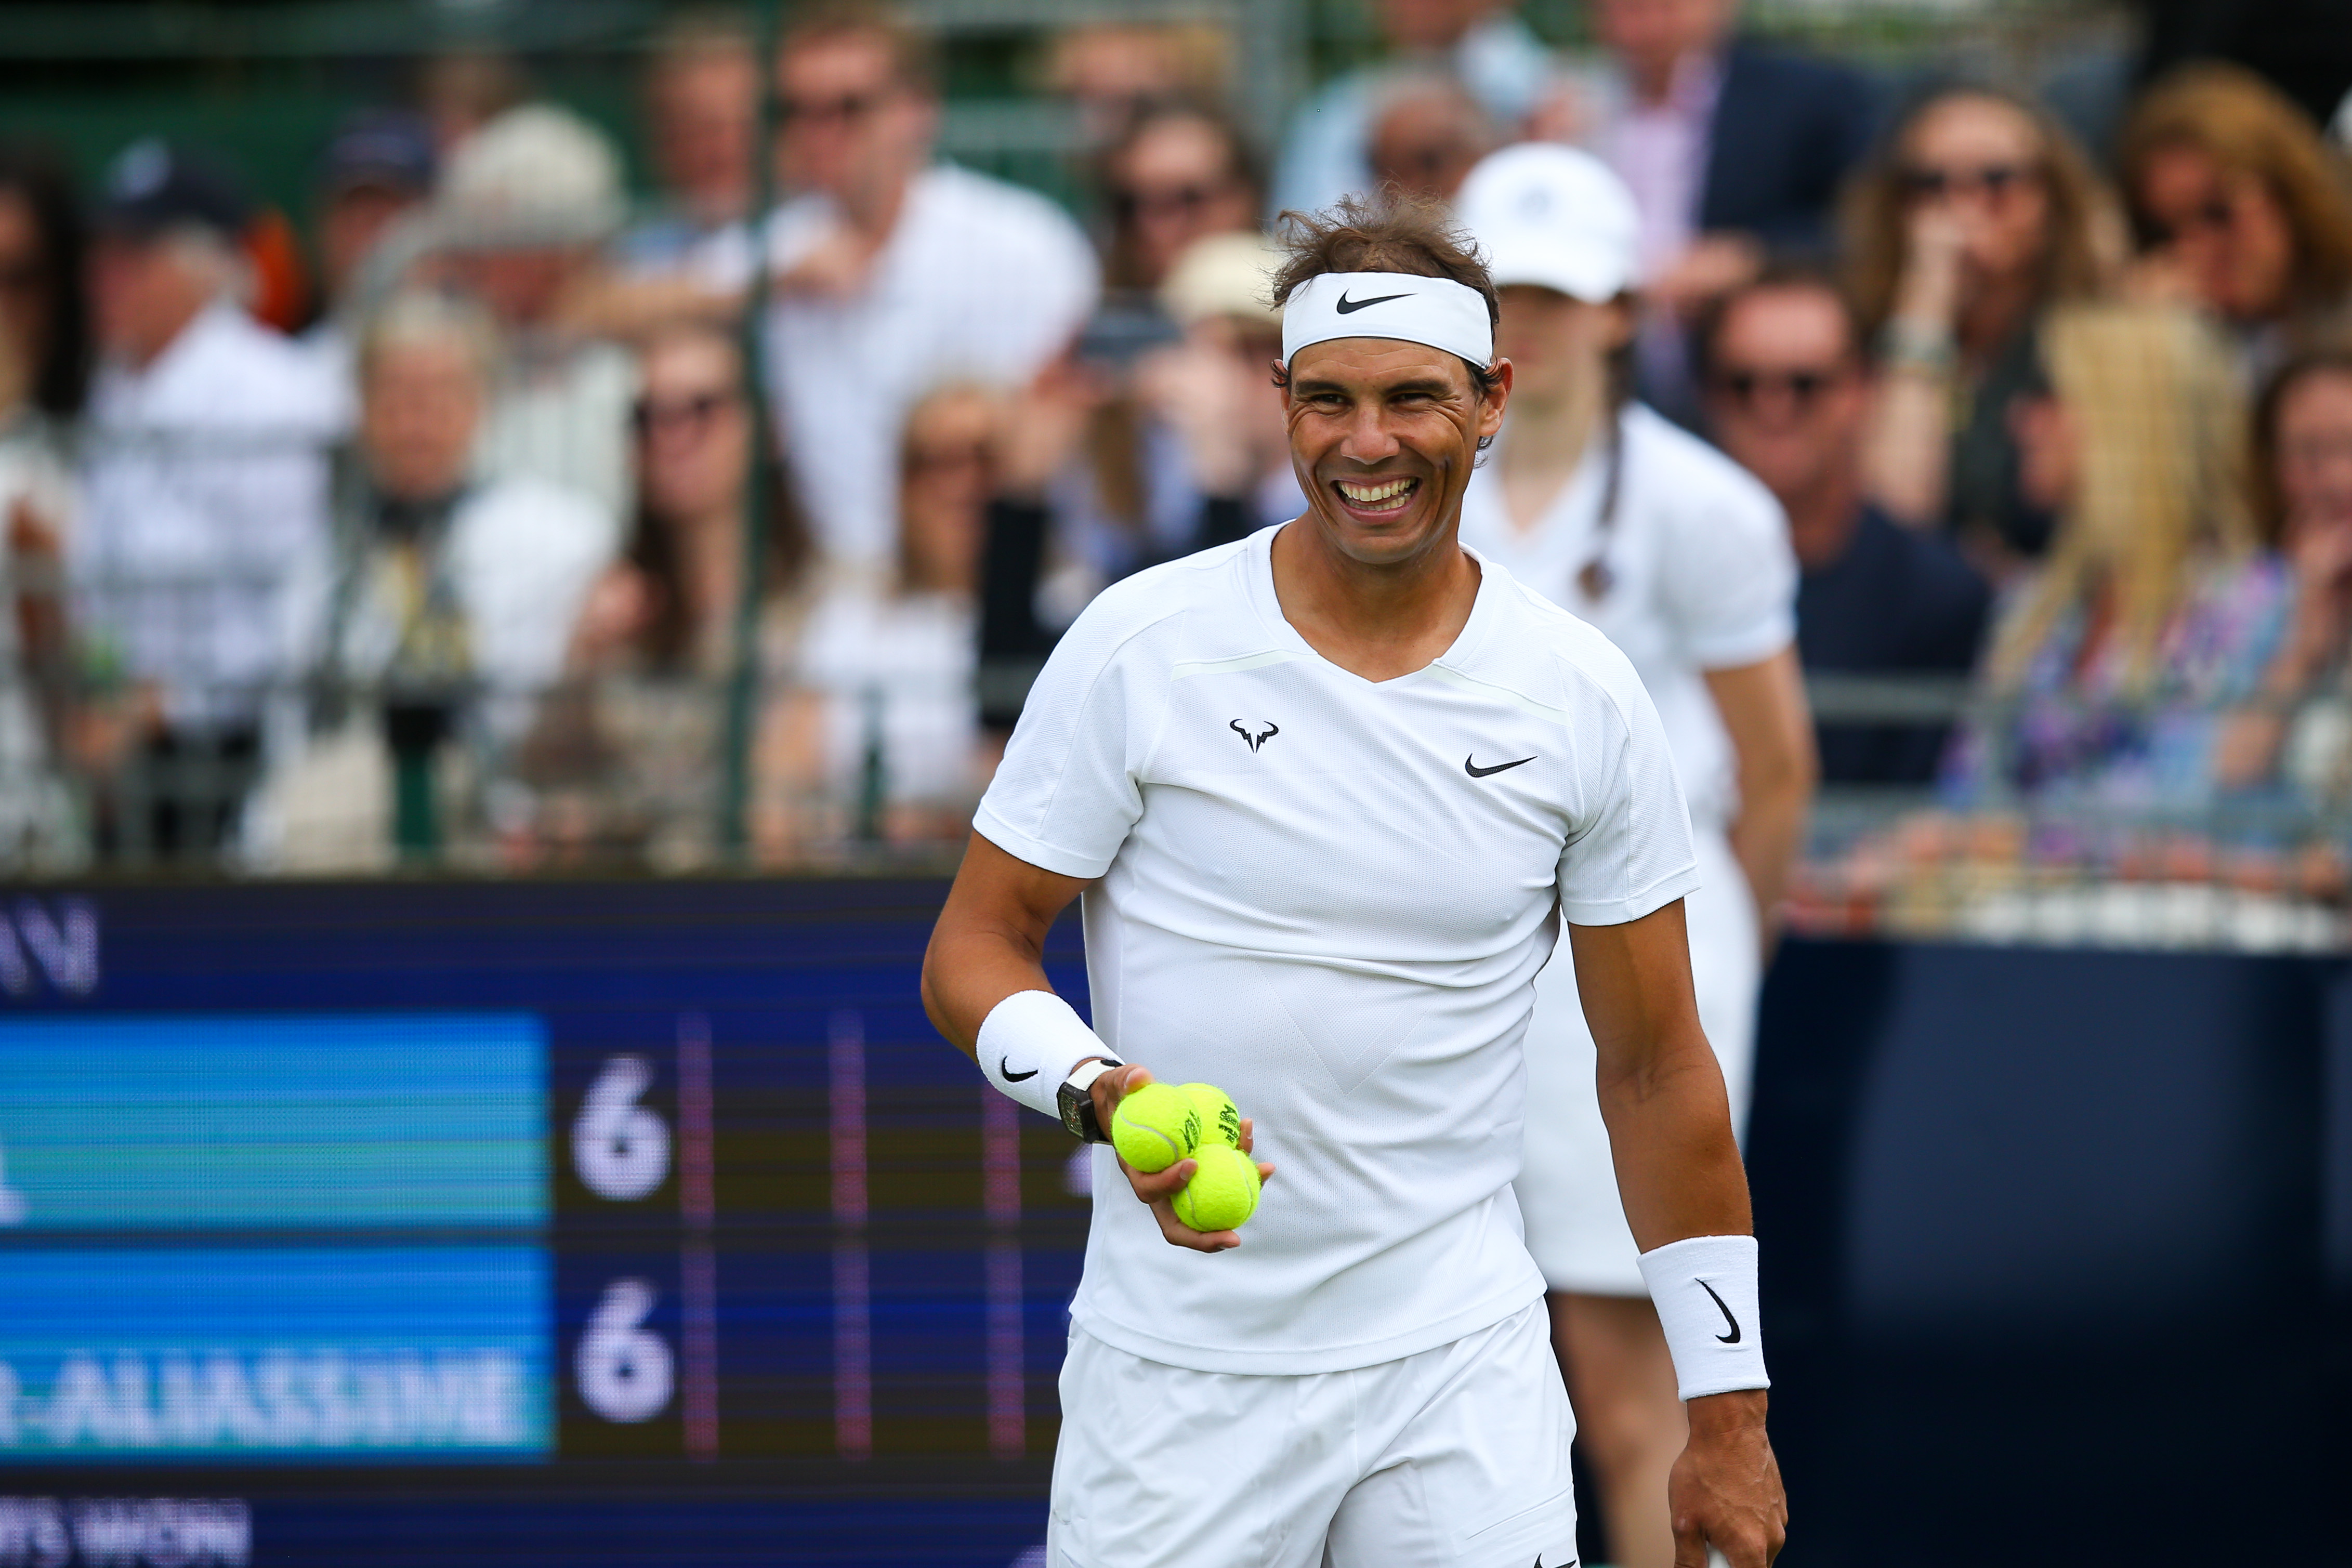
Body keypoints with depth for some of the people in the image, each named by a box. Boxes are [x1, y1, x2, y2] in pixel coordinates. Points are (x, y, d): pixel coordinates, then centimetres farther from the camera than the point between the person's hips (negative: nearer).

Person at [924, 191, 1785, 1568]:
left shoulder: (1583, 695, 0)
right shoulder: (1142, 645, -5)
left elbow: (1657, 1066, 7)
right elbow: (973, 949, 0)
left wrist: (1727, 1415, 6)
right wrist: (1099, 1091, -22)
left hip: (1459, 1363, 1)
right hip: (1176, 1375, -1)